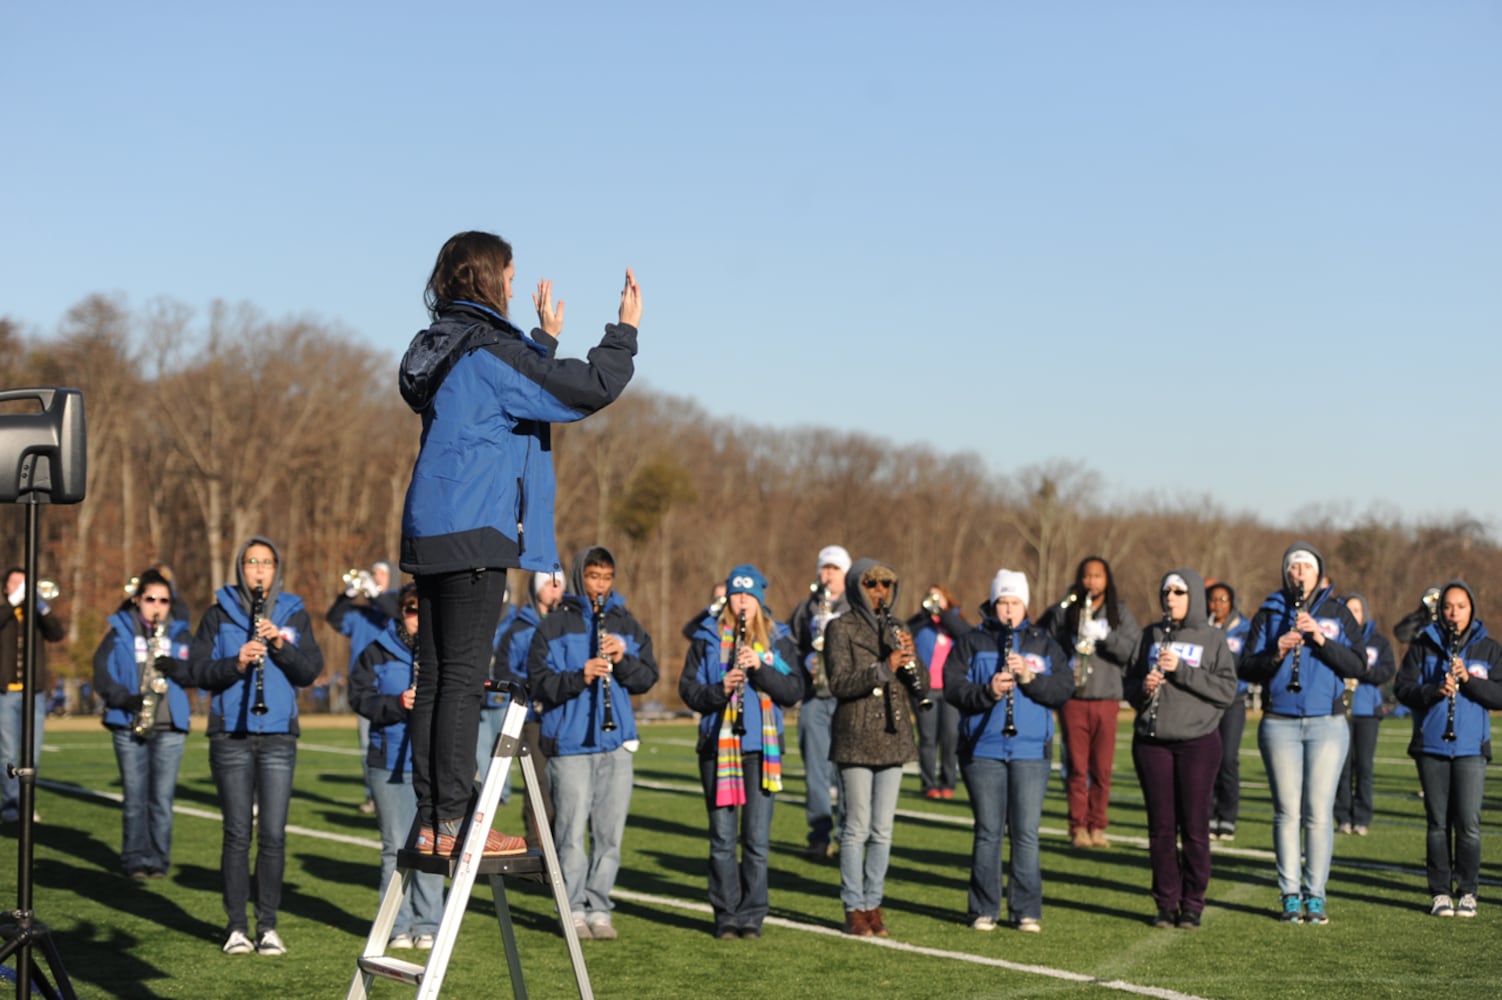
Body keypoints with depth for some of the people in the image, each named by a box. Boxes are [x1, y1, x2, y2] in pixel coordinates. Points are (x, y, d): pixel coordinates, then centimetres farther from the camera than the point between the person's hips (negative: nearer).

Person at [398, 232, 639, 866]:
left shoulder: (444, 349, 17)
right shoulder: (486, 351, -11)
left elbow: (529, 387, 32)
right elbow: (591, 389, -14)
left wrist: (546, 338, 41)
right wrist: (625, 328, 0)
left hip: (431, 532, 9)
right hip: (473, 533, -9)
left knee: (438, 679, 9)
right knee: (462, 678, -8)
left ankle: (431, 821, 11)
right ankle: (453, 825, -8)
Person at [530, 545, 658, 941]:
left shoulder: (626, 625, 14)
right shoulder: (555, 626, 1)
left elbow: (648, 678, 9)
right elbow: (540, 682, -7)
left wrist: (623, 660, -10)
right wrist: (579, 677, -23)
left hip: (617, 743, 4)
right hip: (570, 743, -4)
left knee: (610, 833, 5)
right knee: (571, 831, -5)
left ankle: (599, 908, 12)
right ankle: (574, 910, 4)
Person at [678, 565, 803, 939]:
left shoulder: (778, 640, 7)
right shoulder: (709, 638, 6)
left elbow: (794, 691, -1)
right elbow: (688, 687, 2)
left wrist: (760, 667, -15)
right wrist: (719, 690, -17)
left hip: (763, 747, 0)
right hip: (718, 745, 0)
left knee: (757, 839, 1)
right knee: (722, 838, 3)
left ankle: (752, 917, 9)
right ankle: (726, 916, 12)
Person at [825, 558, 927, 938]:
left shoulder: (896, 630, 13)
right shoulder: (841, 629, -2)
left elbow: (922, 688, 7)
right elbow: (839, 683, -15)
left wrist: (911, 659, -12)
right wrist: (885, 668, -25)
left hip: (892, 739, 5)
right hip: (856, 740, -5)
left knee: (882, 830, 7)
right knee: (856, 828, -3)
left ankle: (873, 906, 14)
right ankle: (854, 910, 4)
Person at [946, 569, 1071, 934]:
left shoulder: (1044, 644, 11)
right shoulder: (970, 643, 6)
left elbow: (1064, 689, -1)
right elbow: (953, 688, -5)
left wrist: (1029, 677, -16)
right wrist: (988, 691, -22)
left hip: (1031, 750, 1)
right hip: (983, 750, -1)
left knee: (1026, 832, 0)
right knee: (988, 831, 3)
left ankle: (1027, 911, 7)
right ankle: (983, 910, 11)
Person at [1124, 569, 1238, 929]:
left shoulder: (1213, 639, 2)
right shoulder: (1151, 635, 11)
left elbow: (1227, 691, -8)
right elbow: (1129, 683, 15)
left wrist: (1182, 669, -16)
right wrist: (1143, 689, -7)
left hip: (1198, 742, -3)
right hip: (1152, 742, 3)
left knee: (1194, 828, 0)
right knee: (1161, 827, 4)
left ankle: (1192, 905, 9)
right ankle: (1166, 903, 12)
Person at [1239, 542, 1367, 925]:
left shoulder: (1337, 614, 7)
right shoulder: (1269, 615, 7)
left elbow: (1359, 666, -3)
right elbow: (1246, 669, 1)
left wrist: (1320, 639, -15)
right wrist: (1276, 654, -17)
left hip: (1327, 725, 0)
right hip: (1279, 725, 0)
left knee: (1319, 812, -1)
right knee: (1287, 811, 1)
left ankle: (1315, 896, 6)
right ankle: (1290, 896, 7)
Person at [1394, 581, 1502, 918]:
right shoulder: (1423, 645, 5)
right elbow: (1403, 688, 0)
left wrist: (1469, 680, -16)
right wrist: (1434, 691, -18)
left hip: (1471, 748, -1)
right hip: (1431, 746, 1)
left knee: (1468, 823, -5)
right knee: (1437, 823, 5)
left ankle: (1467, 892, 6)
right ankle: (1440, 893, 12)